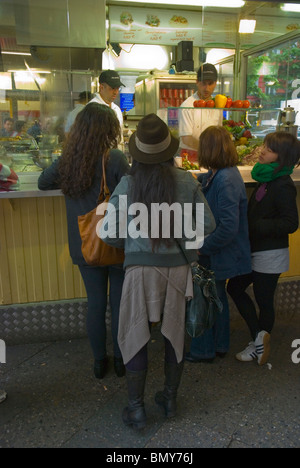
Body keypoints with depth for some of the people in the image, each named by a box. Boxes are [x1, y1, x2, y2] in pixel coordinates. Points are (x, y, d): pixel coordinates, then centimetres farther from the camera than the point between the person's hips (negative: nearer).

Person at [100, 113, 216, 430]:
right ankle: (170, 399, 36)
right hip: (178, 268, 2)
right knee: (175, 333, 18)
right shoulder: (187, 181, -6)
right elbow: (207, 224, 0)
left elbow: (108, 233, -6)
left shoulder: (128, 184, -10)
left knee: (135, 336, 13)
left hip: (141, 270, -2)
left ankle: (136, 409, 25)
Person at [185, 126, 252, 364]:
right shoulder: (218, 175, 2)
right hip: (216, 253, 10)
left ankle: (204, 351, 27)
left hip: (219, 255, -10)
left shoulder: (226, 181, -27)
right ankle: (219, 345, 40)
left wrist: (203, 247, -21)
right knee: (217, 298, 22)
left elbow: (228, 227, -30)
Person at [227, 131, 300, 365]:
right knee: (235, 287, 13)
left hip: (270, 254, -9)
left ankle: (259, 345, 21)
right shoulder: (266, 178, 6)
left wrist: (255, 225, -25)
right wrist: (248, 223, 0)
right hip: (256, 250, 9)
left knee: (264, 301, 4)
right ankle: (259, 337, 22)